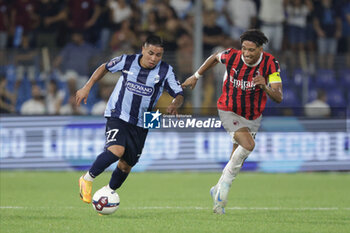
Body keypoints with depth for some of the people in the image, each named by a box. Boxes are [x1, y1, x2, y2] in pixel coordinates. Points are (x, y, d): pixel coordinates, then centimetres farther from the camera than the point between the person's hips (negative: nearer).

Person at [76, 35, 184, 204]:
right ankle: (87, 179, -11)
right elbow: (105, 68, 11)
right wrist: (87, 87, 6)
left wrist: (175, 104, -31)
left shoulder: (165, 71, -7)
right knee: (117, 150, -29)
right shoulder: (128, 61, -7)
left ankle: (108, 192, 34)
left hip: (140, 125, 3)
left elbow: (179, 95, -8)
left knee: (126, 165, 8)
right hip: (118, 116, -3)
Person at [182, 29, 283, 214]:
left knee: (237, 160, 10)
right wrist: (196, 77, 14)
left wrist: (265, 87, -42)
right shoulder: (231, 56, -19)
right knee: (248, 144, -28)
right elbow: (215, 57, 6)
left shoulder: (270, 64, -19)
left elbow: (278, 97, -22)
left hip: (253, 116, 3)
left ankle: (218, 191, 33)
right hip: (229, 111, -3)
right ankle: (226, 182, -11)